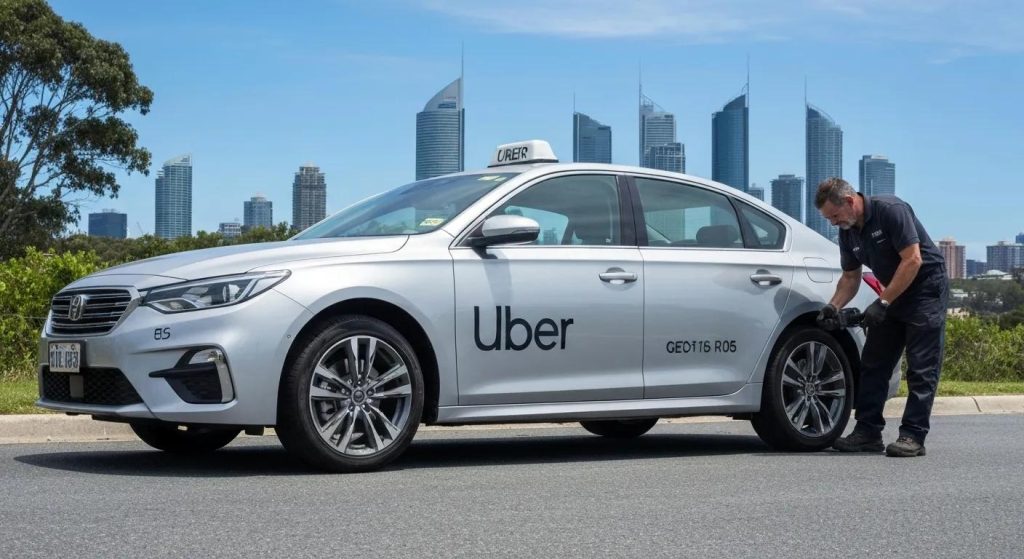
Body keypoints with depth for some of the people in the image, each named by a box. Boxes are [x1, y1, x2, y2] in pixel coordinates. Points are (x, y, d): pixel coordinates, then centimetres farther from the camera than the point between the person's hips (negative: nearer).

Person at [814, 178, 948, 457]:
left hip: (926, 289, -8)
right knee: (873, 364, 5)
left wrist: (882, 303, -25)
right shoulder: (848, 232, 2)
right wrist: (833, 307, -7)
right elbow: (850, 277, 11)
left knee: (921, 367, -9)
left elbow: (913, 260, -25)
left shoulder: (891, 210, -22)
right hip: (893, 295, 8)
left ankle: (913, 436, -10)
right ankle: (868, 432, 8)